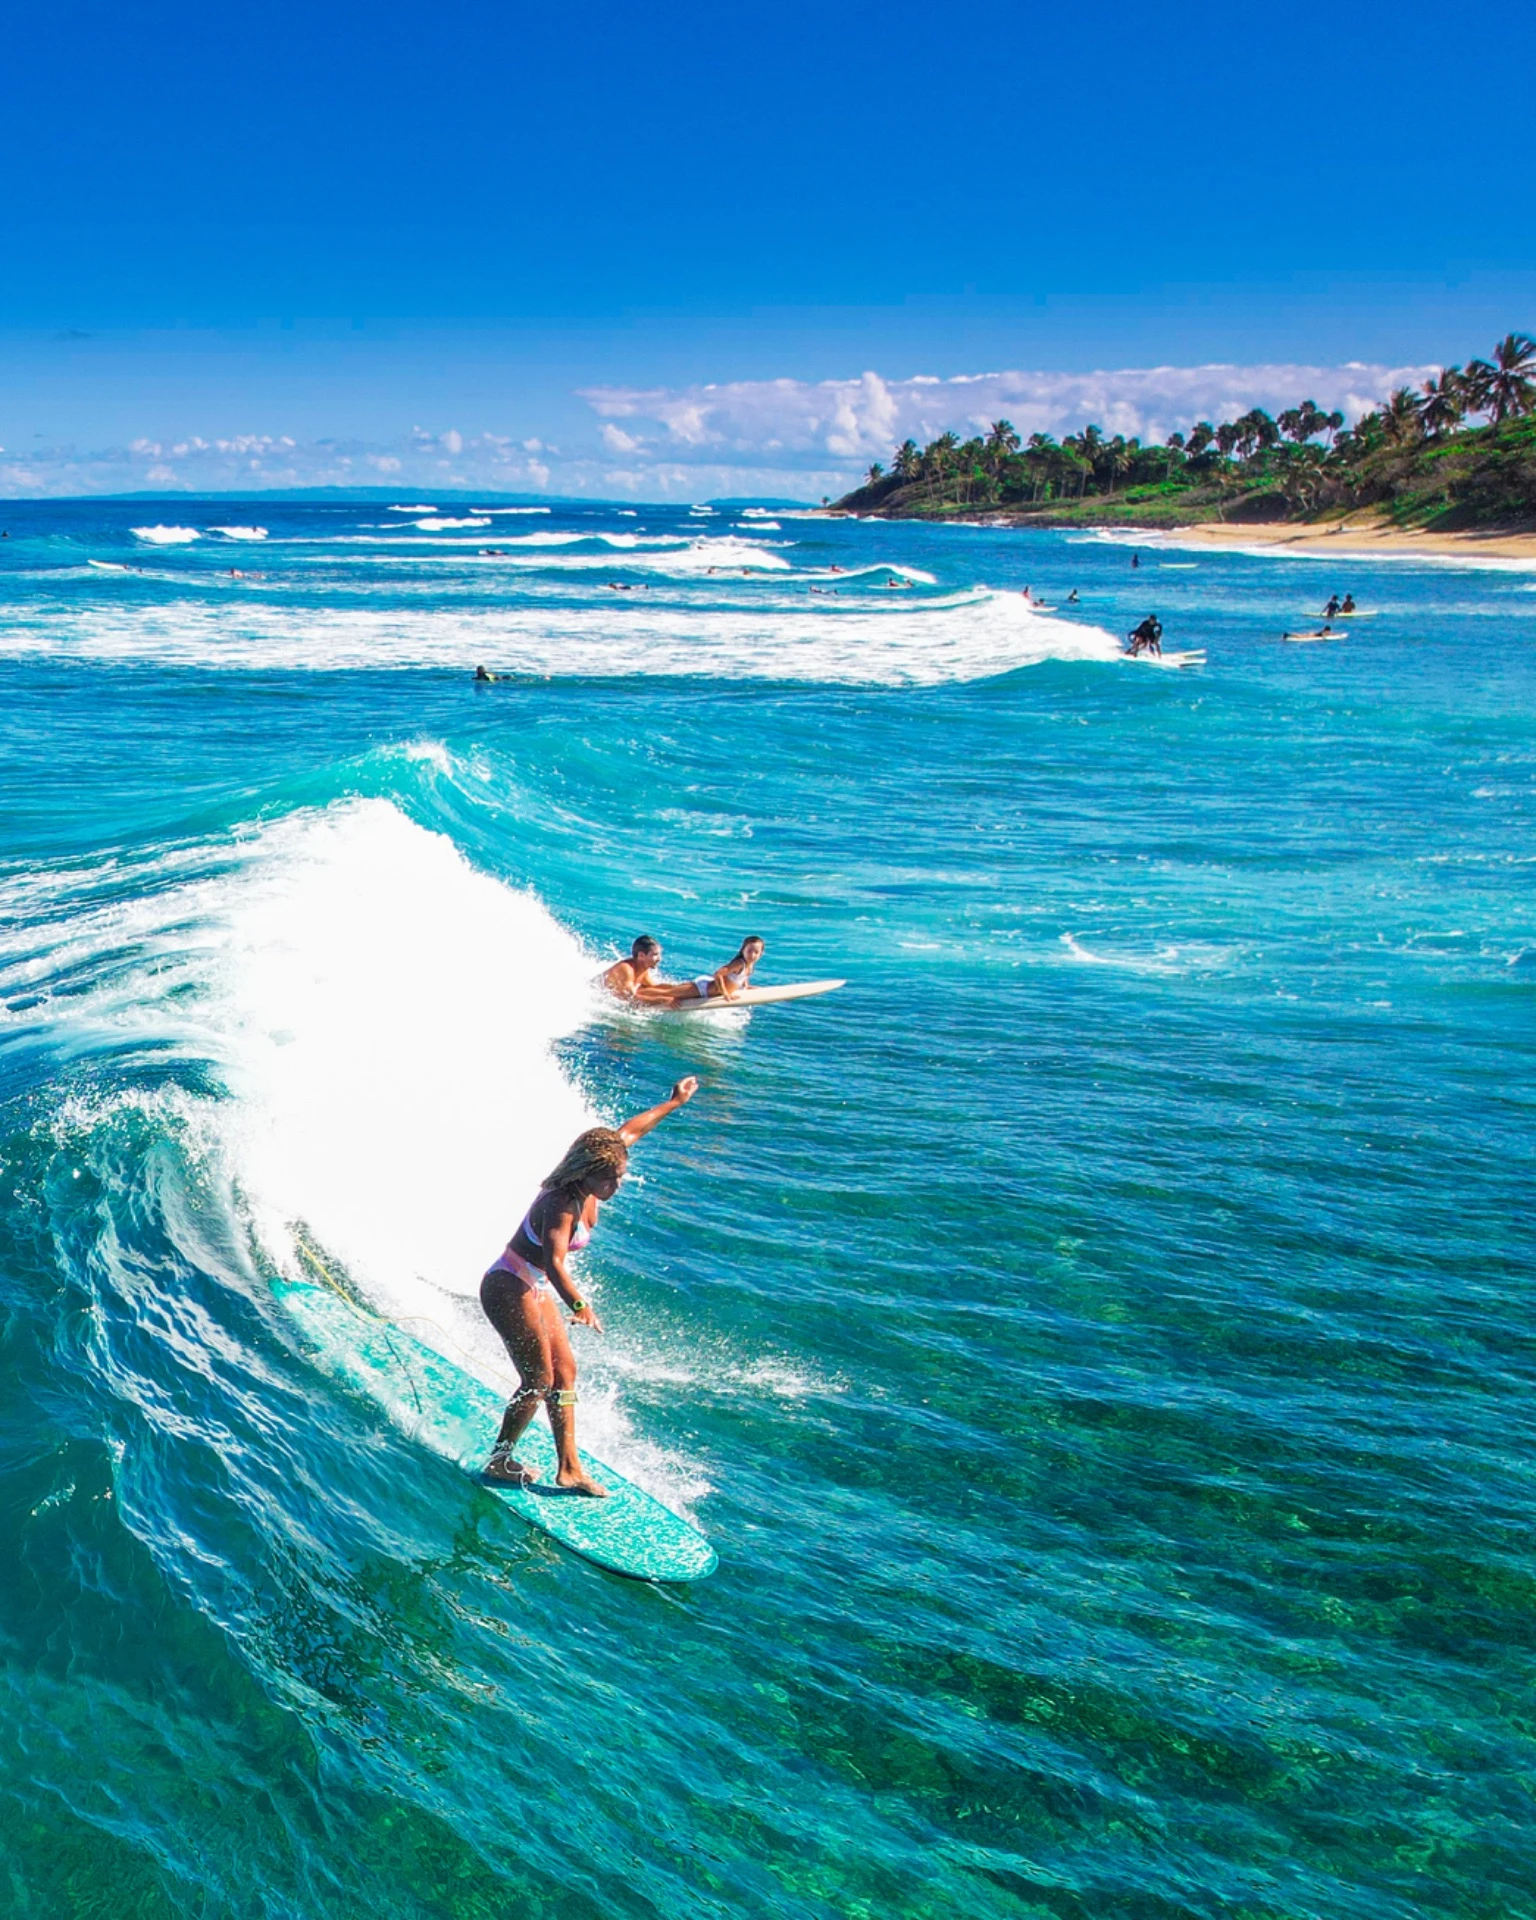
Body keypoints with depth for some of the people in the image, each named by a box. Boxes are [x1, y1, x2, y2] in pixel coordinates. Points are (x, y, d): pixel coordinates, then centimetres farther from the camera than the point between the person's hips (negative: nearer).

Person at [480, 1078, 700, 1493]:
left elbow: (627, 1132, 9)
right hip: (508, 1288, -9)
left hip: (536, 1289, 9)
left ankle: (569, 1469, 13)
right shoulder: (562, 1205, -30)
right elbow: (553, 1262, -45)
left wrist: (673, 1103, 18)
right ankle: (498, 1462, 11)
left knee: (565, 1372, 7)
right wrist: (578, 1305, -61)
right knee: (539, 1381, -5)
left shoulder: (588, 1191, -6)